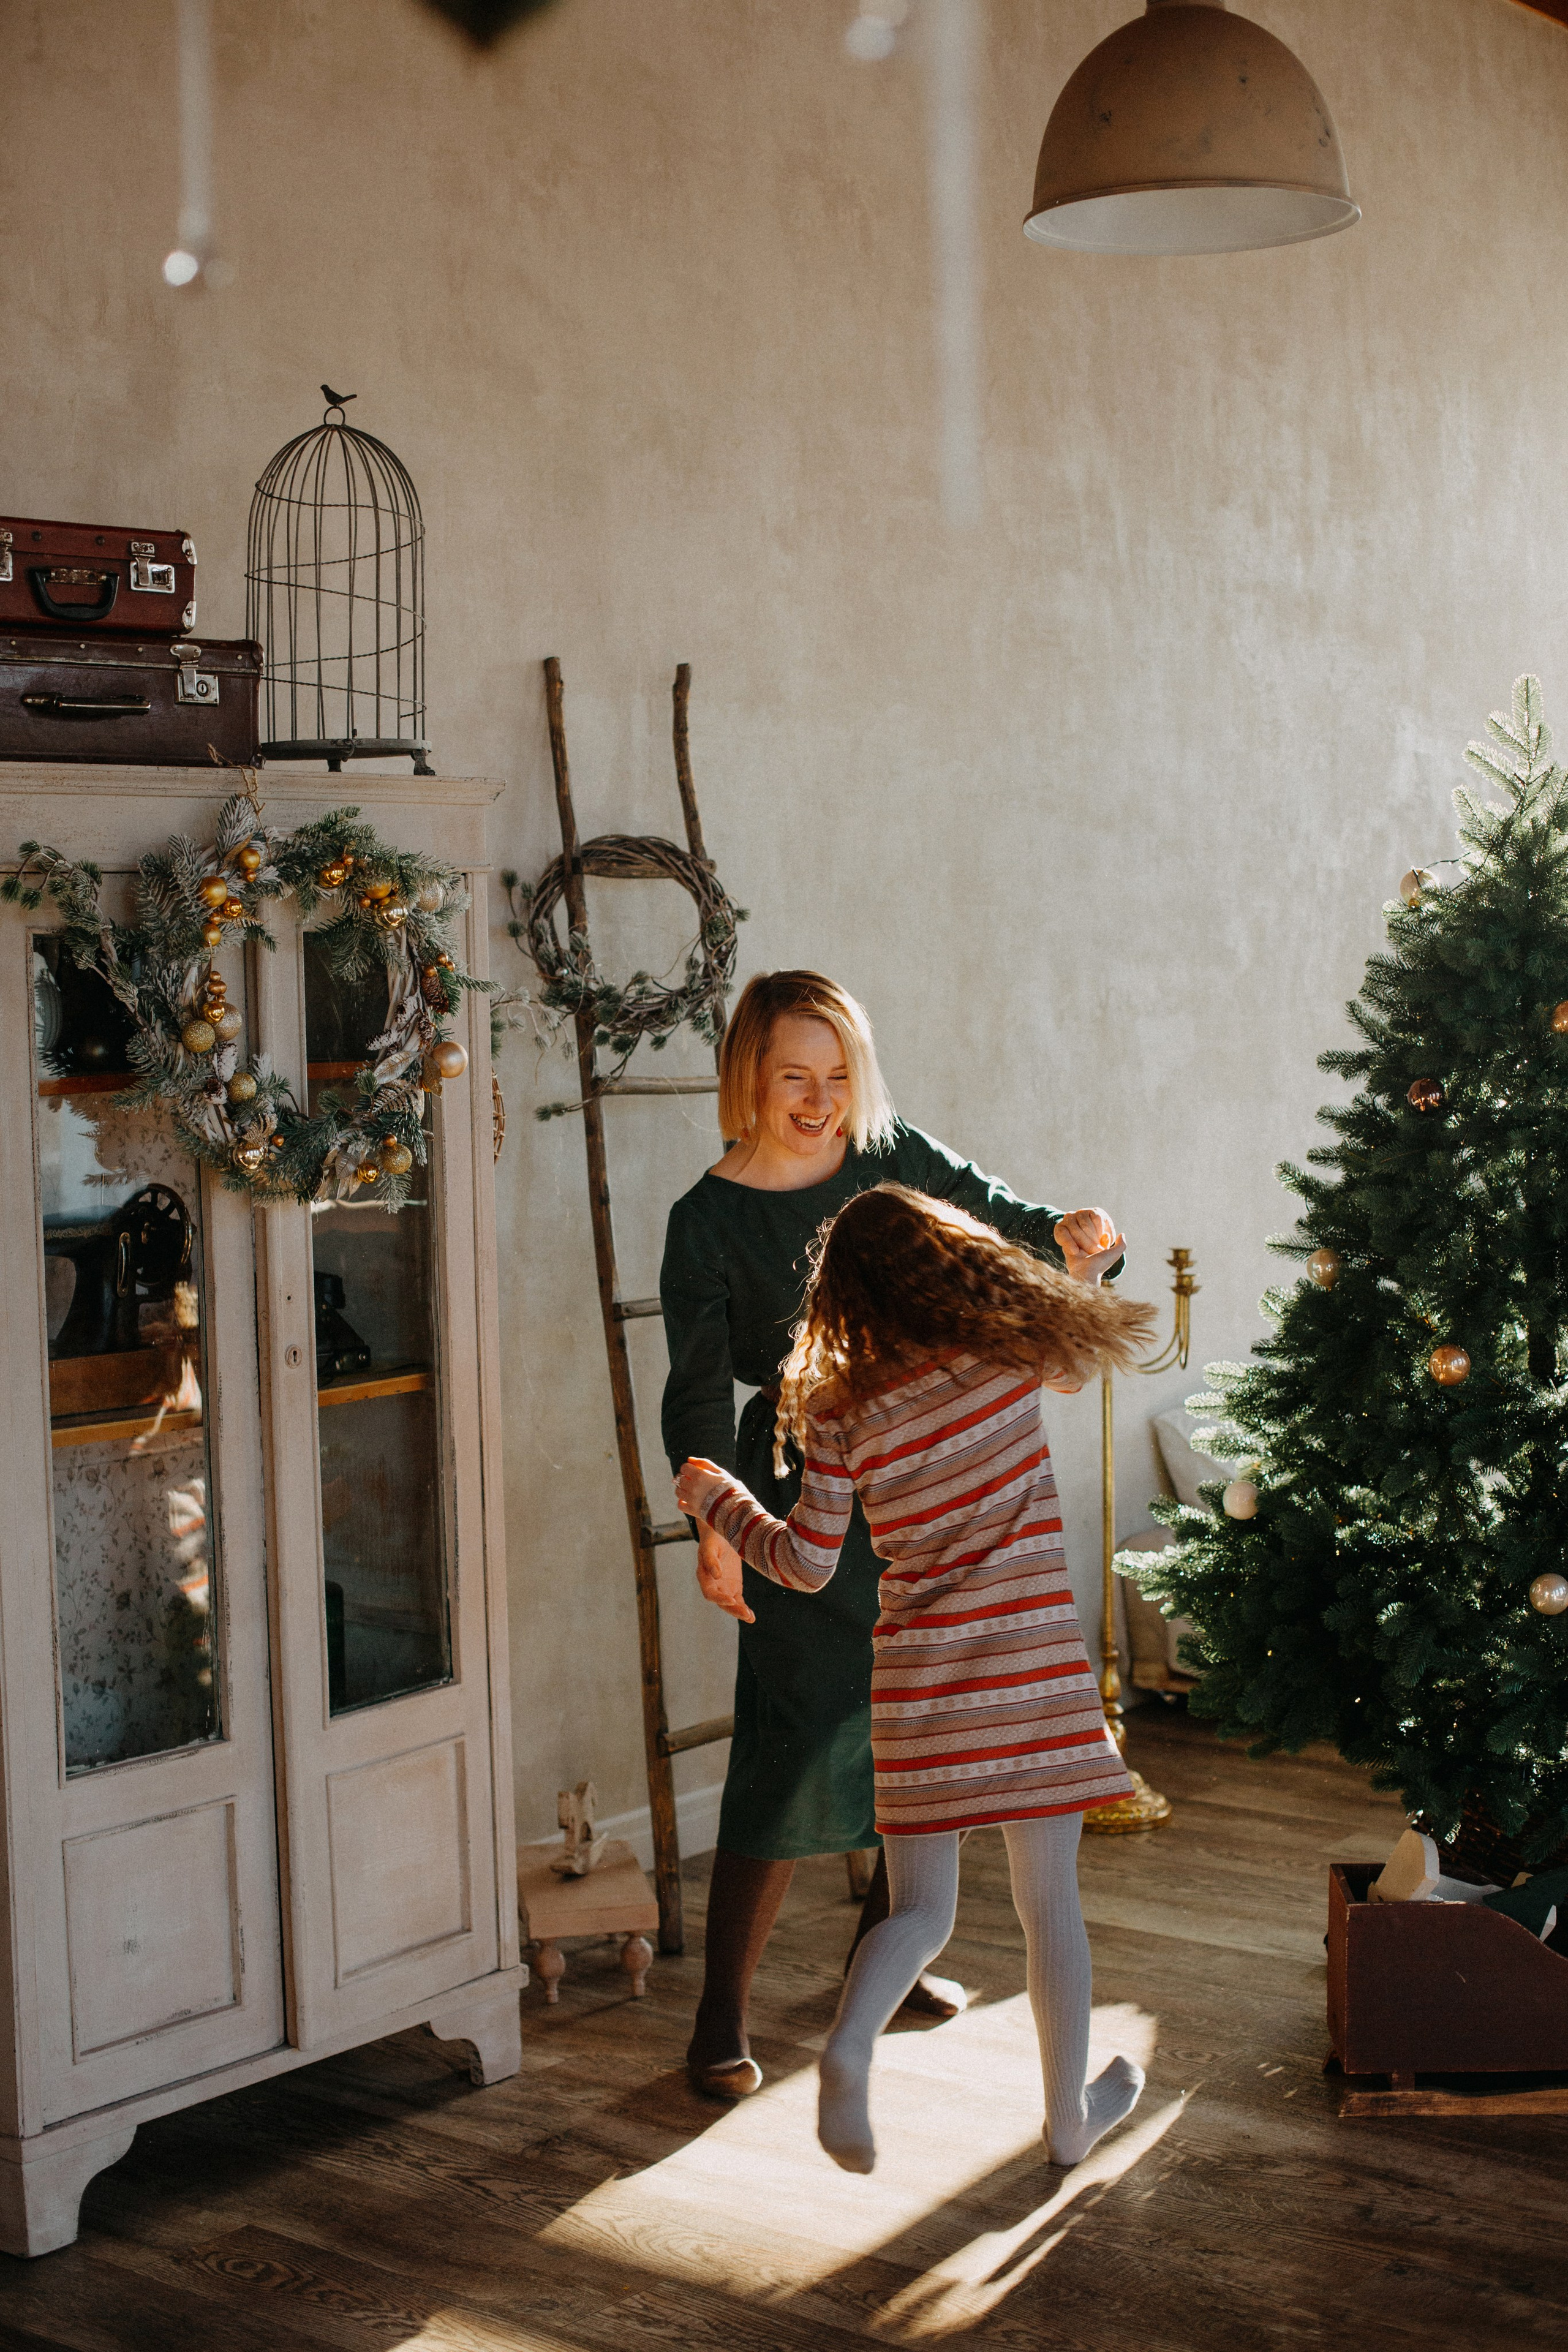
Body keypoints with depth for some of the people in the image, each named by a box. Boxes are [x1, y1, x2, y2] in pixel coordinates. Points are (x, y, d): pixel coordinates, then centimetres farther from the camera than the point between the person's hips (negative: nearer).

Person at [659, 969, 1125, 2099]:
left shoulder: (896, 1159, 2)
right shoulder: (712, 1219, -9)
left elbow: (993, 1212, 13)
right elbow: (698, 1388, -12)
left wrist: (1059, 1232, -12)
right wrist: (714, 1515, -28)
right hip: (803, 1490, -5)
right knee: (795, 1743, -9)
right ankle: (722, 2017, 3)